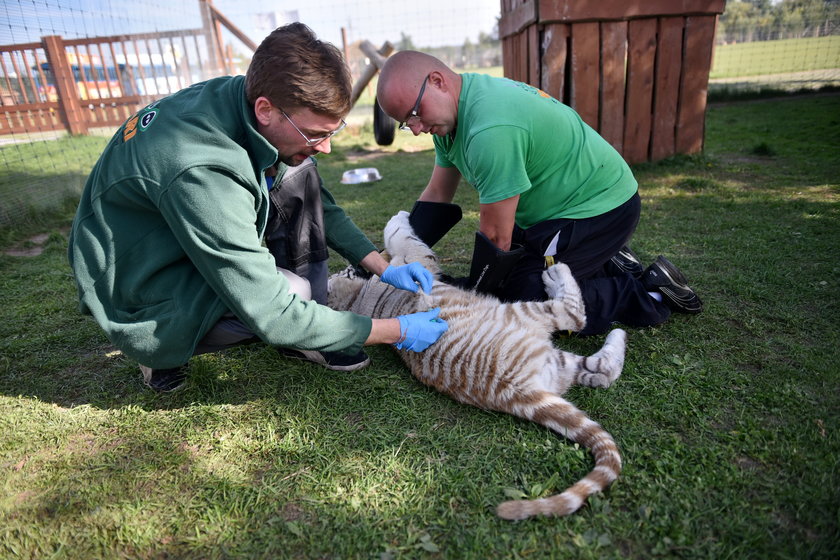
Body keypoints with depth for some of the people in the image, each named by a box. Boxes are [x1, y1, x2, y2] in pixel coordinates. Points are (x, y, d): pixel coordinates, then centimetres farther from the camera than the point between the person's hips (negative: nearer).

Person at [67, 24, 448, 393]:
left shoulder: (241, 97, -12)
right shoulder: (203, 172, -37)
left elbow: (320, 204, 1)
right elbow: (272, 317, -33)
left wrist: (383, 268, -5)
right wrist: (395, 331, -26)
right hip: (142, 304, -7)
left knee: (297, 173, -6)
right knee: (297, 292, -30)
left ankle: (305, 337, -2)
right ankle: (162, 352, -1)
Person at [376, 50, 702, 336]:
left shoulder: (491, 129, -32)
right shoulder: (453, 111, 0)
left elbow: (496, 237, -25)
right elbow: (437, 197, 5)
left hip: (599, 208, -10)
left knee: (518, 298, -11)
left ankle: (649, 292, 0)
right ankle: (611, 266, 19)